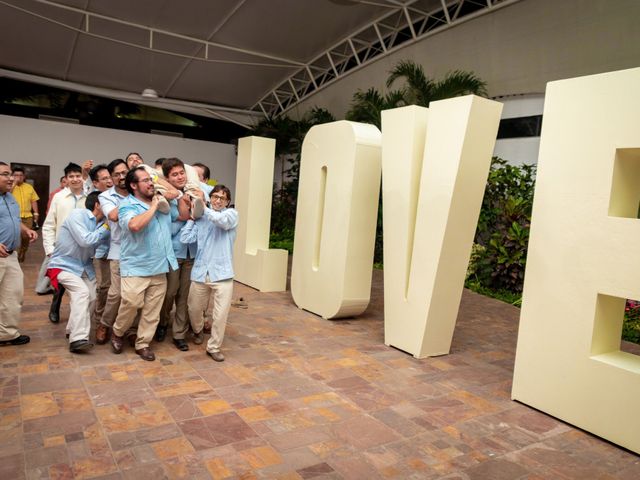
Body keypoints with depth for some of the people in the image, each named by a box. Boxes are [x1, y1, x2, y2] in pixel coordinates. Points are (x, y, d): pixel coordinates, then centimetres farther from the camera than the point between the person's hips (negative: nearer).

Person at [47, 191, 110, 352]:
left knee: (92, 297, 0)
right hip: (64, 264, -7)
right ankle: (77, 339, -27)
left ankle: (74, 330, 23)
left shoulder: (101, 222, 3)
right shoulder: (77, 215, -17)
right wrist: (106, 228, -19)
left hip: (84, 266, 8)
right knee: (82, 292, -26)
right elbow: (85, 240, -26)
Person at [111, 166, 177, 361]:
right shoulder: (127, 205, -8)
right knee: (131, 303, -11)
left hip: (159, 266, 6)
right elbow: (135, 225, -28)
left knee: (152, 309, 7)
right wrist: (153, 207, -18)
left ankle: (143, 344, 20)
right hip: (136, 267, -5)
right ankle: (118, 332, 19)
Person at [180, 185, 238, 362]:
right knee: (194, 309, 17)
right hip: (200, 272, 3)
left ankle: (214, 347, 16)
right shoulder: (201, 218, 8)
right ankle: (198, 331, 49)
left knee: (221, 314, -4)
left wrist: (203, 207, -10)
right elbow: (185, 238, -3)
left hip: (222, 273, -3)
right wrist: (192, 216, 1)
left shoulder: (231, 214, 2)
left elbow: (222, 220, -21)